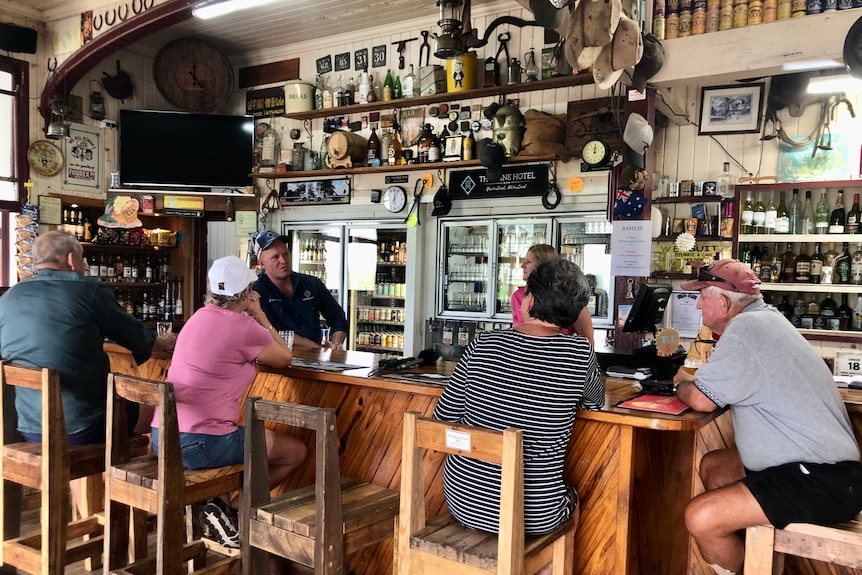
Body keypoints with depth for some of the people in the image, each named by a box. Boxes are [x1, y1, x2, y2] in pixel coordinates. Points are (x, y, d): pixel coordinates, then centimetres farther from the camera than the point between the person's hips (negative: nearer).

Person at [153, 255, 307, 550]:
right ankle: (227, 506, 7)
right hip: (201, 444, -9)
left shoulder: (199, 316, 11)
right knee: (296, 451, 9)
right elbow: (284, 358, 5)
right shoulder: (244, 327, -12)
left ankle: (218, 507, 19)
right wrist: (259, 315, 11)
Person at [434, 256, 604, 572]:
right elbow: (595, 401, 8)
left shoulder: (484, 345, -11)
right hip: (533, 515, -2)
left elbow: (443, 418, -2)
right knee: (571, 496, 32)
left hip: (463, 501, 2)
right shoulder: (579, 353, -14)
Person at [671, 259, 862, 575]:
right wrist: (690, 378, 11)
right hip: (822, 460, 11)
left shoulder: (745, 327, -18)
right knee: (712, 467, 21)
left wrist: (681, 383, 5)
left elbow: (701, 399, -14)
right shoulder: (766, 319, 11)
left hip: (822, 483, -11)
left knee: (700, 517, -18)